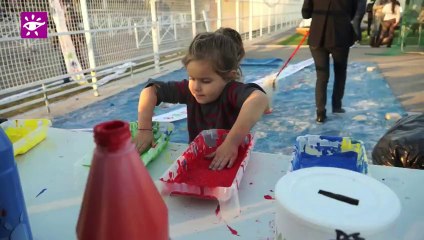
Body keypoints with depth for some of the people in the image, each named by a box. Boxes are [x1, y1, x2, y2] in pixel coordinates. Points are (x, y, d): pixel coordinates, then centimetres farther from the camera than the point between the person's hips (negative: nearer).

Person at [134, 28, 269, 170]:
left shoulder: (233, 91, -23)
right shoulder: (190, 89, -9)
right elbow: (150, 91, -5)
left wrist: (232, 143, -44)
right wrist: (144, 130, -14)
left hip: (230, 164, -3)